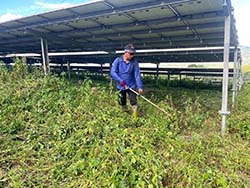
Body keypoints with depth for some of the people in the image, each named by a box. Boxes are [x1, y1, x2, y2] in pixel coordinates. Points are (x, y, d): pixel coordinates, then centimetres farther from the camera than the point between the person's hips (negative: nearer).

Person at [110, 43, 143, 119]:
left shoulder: (134, 62, -7)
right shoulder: (118, 60, -8)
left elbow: (137, 75, -9)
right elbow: (112, 72, -13)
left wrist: (140, 87, -17)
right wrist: (121, 81, -23)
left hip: (131, 86, -1)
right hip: (121, 86, 1)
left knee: (133, 101, -6)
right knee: (122, 102, 14)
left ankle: (135, 117, 6)